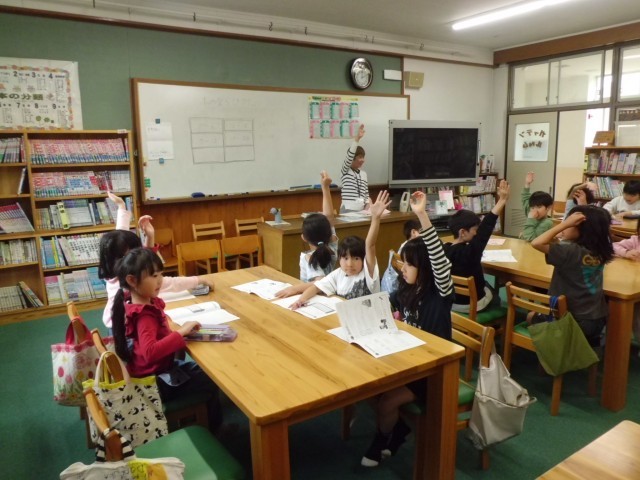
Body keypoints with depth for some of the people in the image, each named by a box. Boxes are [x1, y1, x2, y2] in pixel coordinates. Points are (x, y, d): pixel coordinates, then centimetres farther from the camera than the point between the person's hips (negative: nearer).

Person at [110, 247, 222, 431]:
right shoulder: (144, 315, -31)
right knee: (212, 381, 0)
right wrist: (181, 332, -38)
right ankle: (211, 430, 22)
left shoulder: (146, 302, -3)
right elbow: (150, 352, -46)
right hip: (155, 381, -9)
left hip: (160, 368, 10)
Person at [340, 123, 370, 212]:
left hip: (362, 210, 6)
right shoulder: (345, 171, -3)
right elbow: (349, 156, -20)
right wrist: (357, 138, -27)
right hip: (348, 210, -6)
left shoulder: (364, 173, 13)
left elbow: (366, 193, 15)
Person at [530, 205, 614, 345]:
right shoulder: (599, 251, -2)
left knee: (531, 317, 20)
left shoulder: (572, 251, -26)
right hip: (598, 319, 7)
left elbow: (536, 243, -31)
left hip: (573, 321, -7)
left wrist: (565, 223, -27)